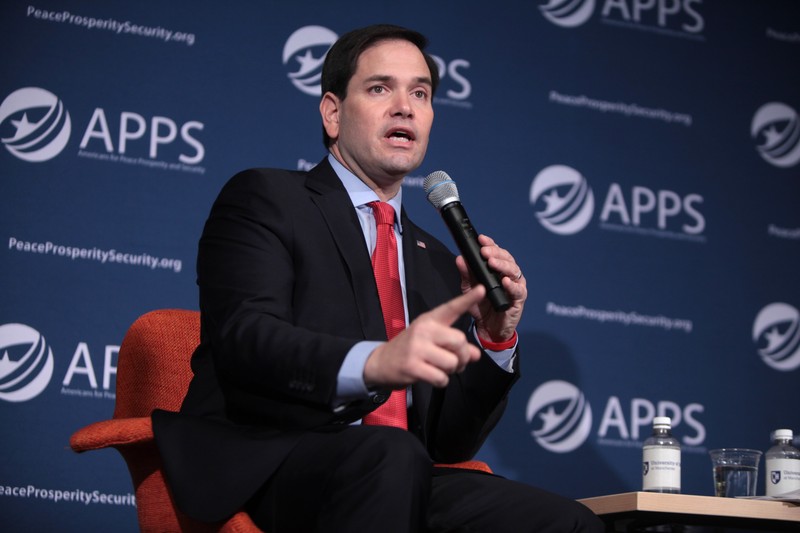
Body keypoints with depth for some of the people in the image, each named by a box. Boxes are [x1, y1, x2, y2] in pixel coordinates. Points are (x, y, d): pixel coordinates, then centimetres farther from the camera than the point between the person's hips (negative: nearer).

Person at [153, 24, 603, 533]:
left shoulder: (438, 263, 25)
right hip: (261, 466, -4)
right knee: (389, 455, -36)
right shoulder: (263, 199, 8)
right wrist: (374, 362, -30)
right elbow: (245, 337, -11)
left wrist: (494, 339, 0)